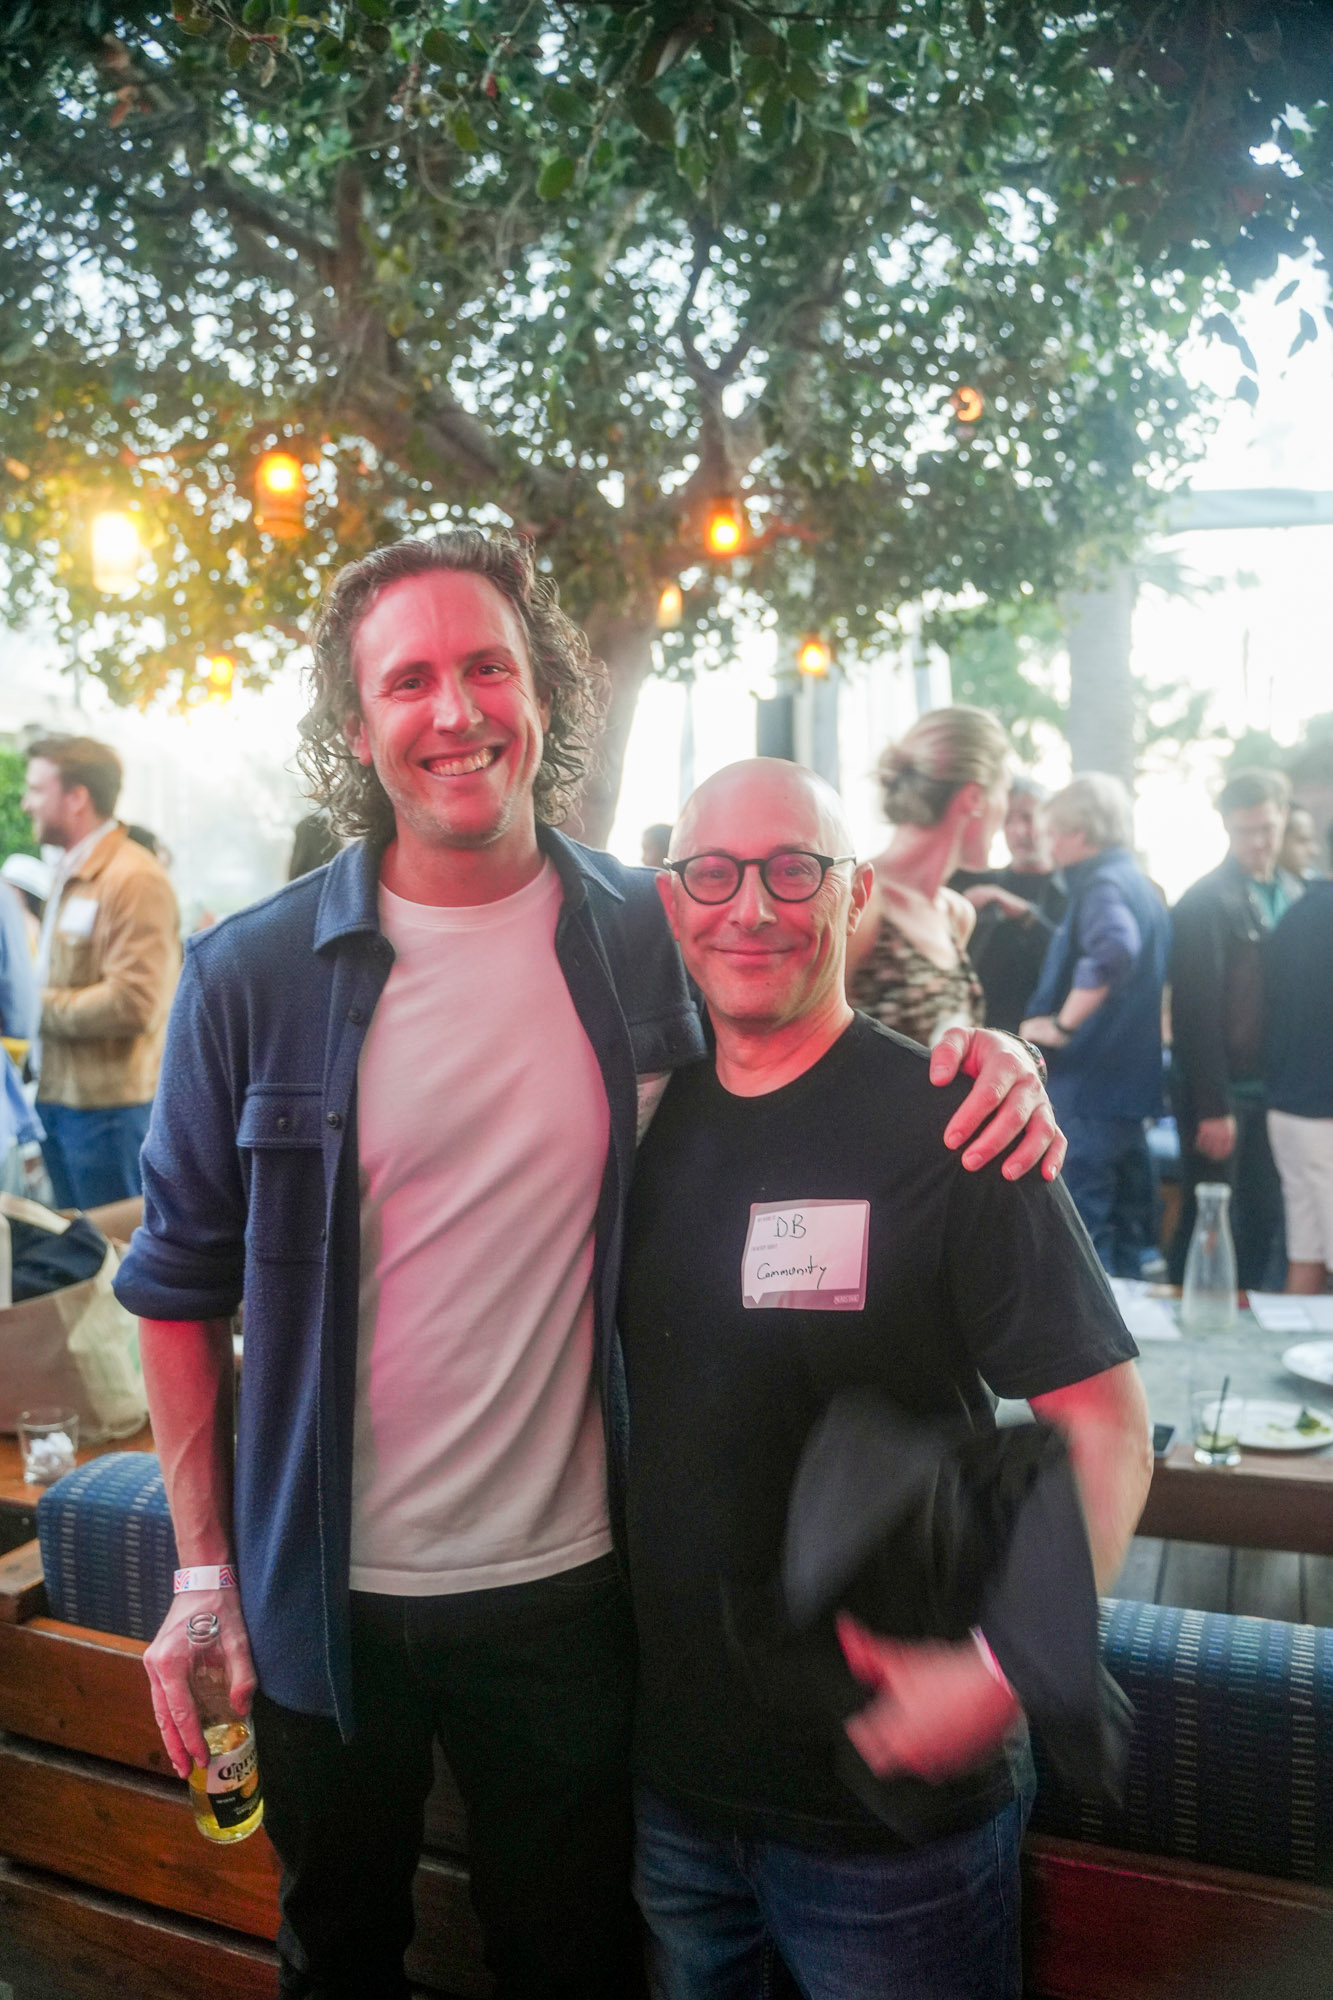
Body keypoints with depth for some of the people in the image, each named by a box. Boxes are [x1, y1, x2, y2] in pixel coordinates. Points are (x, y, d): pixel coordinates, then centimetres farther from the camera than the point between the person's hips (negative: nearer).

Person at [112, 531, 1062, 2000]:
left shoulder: (649, 939, -7)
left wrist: (976, 1061, -15)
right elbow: (183, 1282, -2)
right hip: (327, 1598, 1)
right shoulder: (252, 973, -10)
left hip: (566, 1584, 0)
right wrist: (204, 1565, -3)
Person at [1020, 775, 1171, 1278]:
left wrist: (1061, 1025, -26)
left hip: (1087, 1083, -10)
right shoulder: (1142, 885, 15)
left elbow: (1113, 950, -36)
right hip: (1133, 1083, 10)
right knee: (1126, 1228, 15)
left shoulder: (1102, 884, -15)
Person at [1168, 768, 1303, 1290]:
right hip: (1223, 1092, -6)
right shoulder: (1205, 901, -11)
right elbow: (1196, 1012, -14)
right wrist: (1212, 1108, -16)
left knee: (1267, 1223, 12)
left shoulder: (1293, 894, 9)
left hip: (1276, 1089, 6)